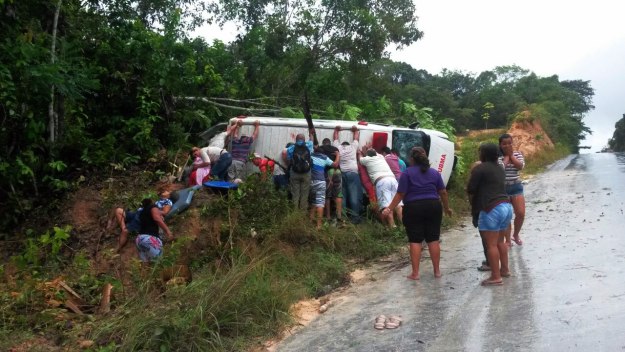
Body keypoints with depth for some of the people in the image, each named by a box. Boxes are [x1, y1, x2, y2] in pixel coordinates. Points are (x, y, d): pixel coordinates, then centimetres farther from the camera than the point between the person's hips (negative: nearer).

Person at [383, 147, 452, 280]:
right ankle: (437, 271, 17)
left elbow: (400, 194, -8)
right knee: (433, 239, 10)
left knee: (415, 241, 2)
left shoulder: (407, 173, -4)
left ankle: (415, 273, 4)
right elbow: (443, 192, 10)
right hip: (433, 207, 3)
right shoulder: (434, 172, 9)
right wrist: (446, 208, 23)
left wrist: (389, 209, -2)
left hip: (413, 208, -3)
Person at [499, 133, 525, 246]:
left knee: (521, 213, -3)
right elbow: (500, 168, -22)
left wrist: (511, 155, -9)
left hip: (516, 187, 3)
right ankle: (508, 240, 14)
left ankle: (516, 235, 24)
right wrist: (506, 156, -11)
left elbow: (520, 166, -12)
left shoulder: (517, 154, 5)